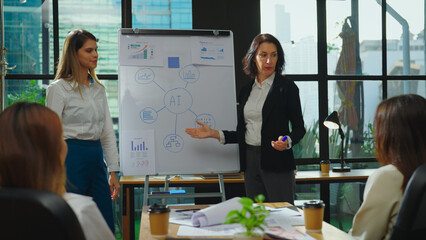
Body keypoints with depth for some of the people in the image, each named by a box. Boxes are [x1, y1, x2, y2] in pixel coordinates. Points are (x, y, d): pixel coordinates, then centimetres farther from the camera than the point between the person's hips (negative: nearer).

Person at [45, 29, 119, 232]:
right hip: (72, 157, -6)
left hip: (96, 159, 6)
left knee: (106, 227, 7)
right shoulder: (59, 89, -5)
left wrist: (113, 171, 10)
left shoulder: (98, 89, 14)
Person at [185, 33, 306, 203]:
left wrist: (287, 141, -21)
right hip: (250, 162, 5)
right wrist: (214, 133, 4)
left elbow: (299, 128, -2)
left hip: (277, 163, -5)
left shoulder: (287, 87, -1)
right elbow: (243, 133, 14)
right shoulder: (246, 90, 13)